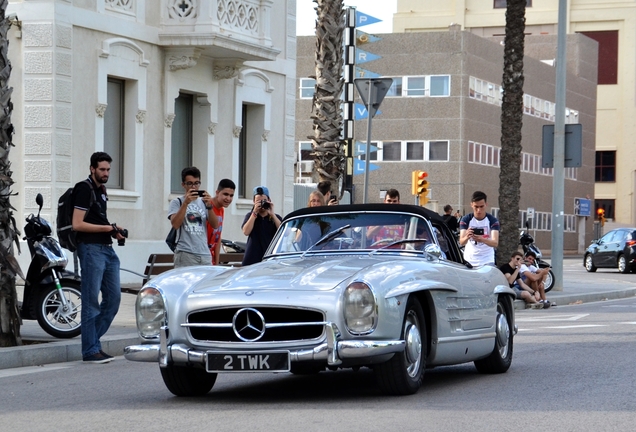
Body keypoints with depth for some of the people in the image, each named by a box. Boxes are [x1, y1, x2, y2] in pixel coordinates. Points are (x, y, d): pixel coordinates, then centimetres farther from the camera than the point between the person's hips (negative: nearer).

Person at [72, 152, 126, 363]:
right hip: (91, 249, -9)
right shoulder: (84, 189, -9)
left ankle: (92, 341, 18)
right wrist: (107, 228, -15)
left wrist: (114, 231, 11)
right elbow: (78, 224, -16)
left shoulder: (101, 190, 19)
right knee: (91, 301, -5)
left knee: (113, 297, 8)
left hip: (107, 249, 9)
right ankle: (90, 350, -1)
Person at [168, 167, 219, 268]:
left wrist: (209, 206, -9)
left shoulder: (203, 202, 15)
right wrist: (186, 203, -17)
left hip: (205, 254, 4)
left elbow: (215, 225, 6)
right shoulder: (177, 202, 4)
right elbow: (175, 224, -11)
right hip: (185, 255, -4)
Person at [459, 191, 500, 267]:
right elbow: (461, 242, -16)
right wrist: (466, 237, -41)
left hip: (487, 261, -1)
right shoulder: (466, 220, -6)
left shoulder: (492, 220, -8)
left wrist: (482, 240, -43)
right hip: (469, 261, 1)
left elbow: (495, 243, -21)